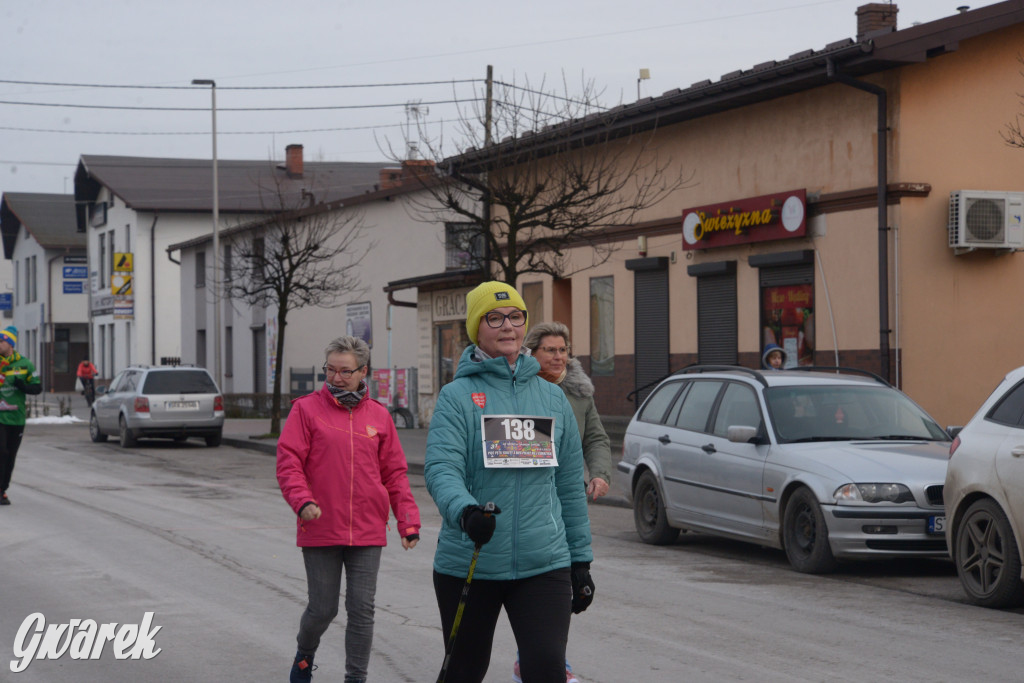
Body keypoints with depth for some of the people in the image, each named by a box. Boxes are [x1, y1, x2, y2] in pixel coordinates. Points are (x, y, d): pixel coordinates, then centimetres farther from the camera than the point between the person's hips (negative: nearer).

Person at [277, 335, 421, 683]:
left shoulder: (379, 416, 7)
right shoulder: (307, 409, -1)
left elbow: (395, 474, 9)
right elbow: (288, 462, -6)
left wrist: (408, 521, 2)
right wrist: (302, 501, -21)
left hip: (367, 533, 2)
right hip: (320, 531, -2)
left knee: (362, 610, 2)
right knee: (322, 609, 6)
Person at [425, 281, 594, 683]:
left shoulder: (552, 398, 10)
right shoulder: (457, 397, -2)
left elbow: (569, 485, 14)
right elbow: (441, 468, -17)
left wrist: (581, 560, 13)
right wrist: (464, 511, -38)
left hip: (545, 563, 2)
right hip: (468, 566, -2)